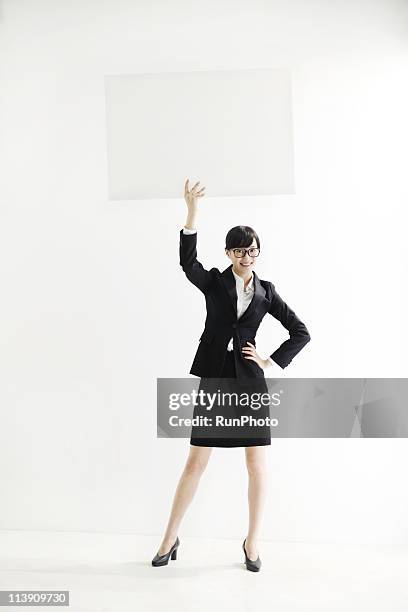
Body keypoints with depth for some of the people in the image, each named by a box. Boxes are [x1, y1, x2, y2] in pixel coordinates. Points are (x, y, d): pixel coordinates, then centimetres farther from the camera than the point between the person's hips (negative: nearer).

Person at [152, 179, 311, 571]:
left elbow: (301, 332, 11)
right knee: (195, 463, 3)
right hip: (214, 380, -1)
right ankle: (170, 538, 19)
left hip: (249, 382, 2)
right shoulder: (213, 282, 4)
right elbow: (187, 261, -18)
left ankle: (252, 542, 21)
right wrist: (192, 212, -26)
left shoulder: (265, 291, 8)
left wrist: (271, 361, 2)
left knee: (257, 465, 3)